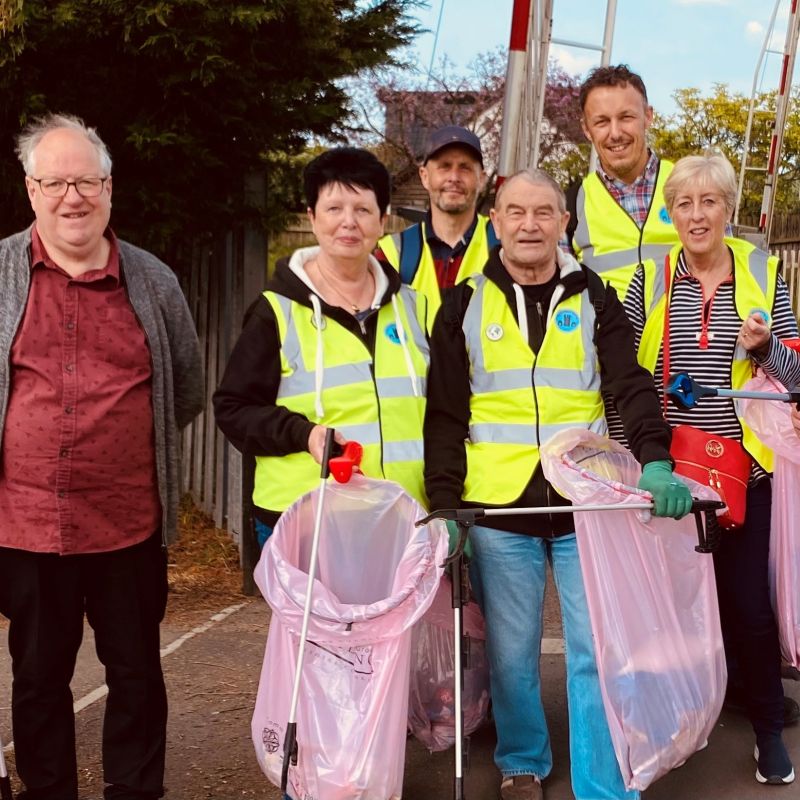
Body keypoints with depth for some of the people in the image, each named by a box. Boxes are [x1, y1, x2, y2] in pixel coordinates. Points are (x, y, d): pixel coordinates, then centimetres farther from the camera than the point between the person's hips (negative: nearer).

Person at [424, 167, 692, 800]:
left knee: (597, 653, 1)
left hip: (588, 505, 0)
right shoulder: (465, 305, 6)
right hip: (498, 510, 0)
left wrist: (655, 460, -20)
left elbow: (630, 386, -3)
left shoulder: (592, 297, 7)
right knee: (511, 653, 9)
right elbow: (446, 415, 4)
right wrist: (444, 501, -5)